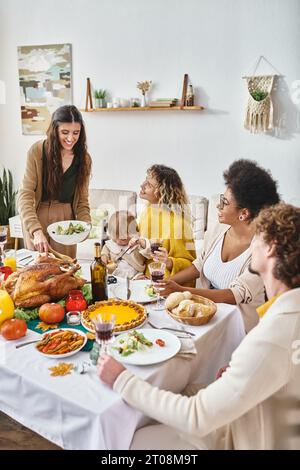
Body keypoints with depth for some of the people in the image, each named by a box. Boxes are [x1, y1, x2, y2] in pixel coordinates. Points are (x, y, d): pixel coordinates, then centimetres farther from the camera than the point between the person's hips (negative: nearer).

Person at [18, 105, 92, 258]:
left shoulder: (84, 159, -3)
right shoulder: (37, 151, -13)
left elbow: (82, 200, 2)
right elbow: (25, 196, -17)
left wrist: (85, 224, -18)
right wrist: (36, 230, -30)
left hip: (66, 219, 2)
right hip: (36, 219, -2)